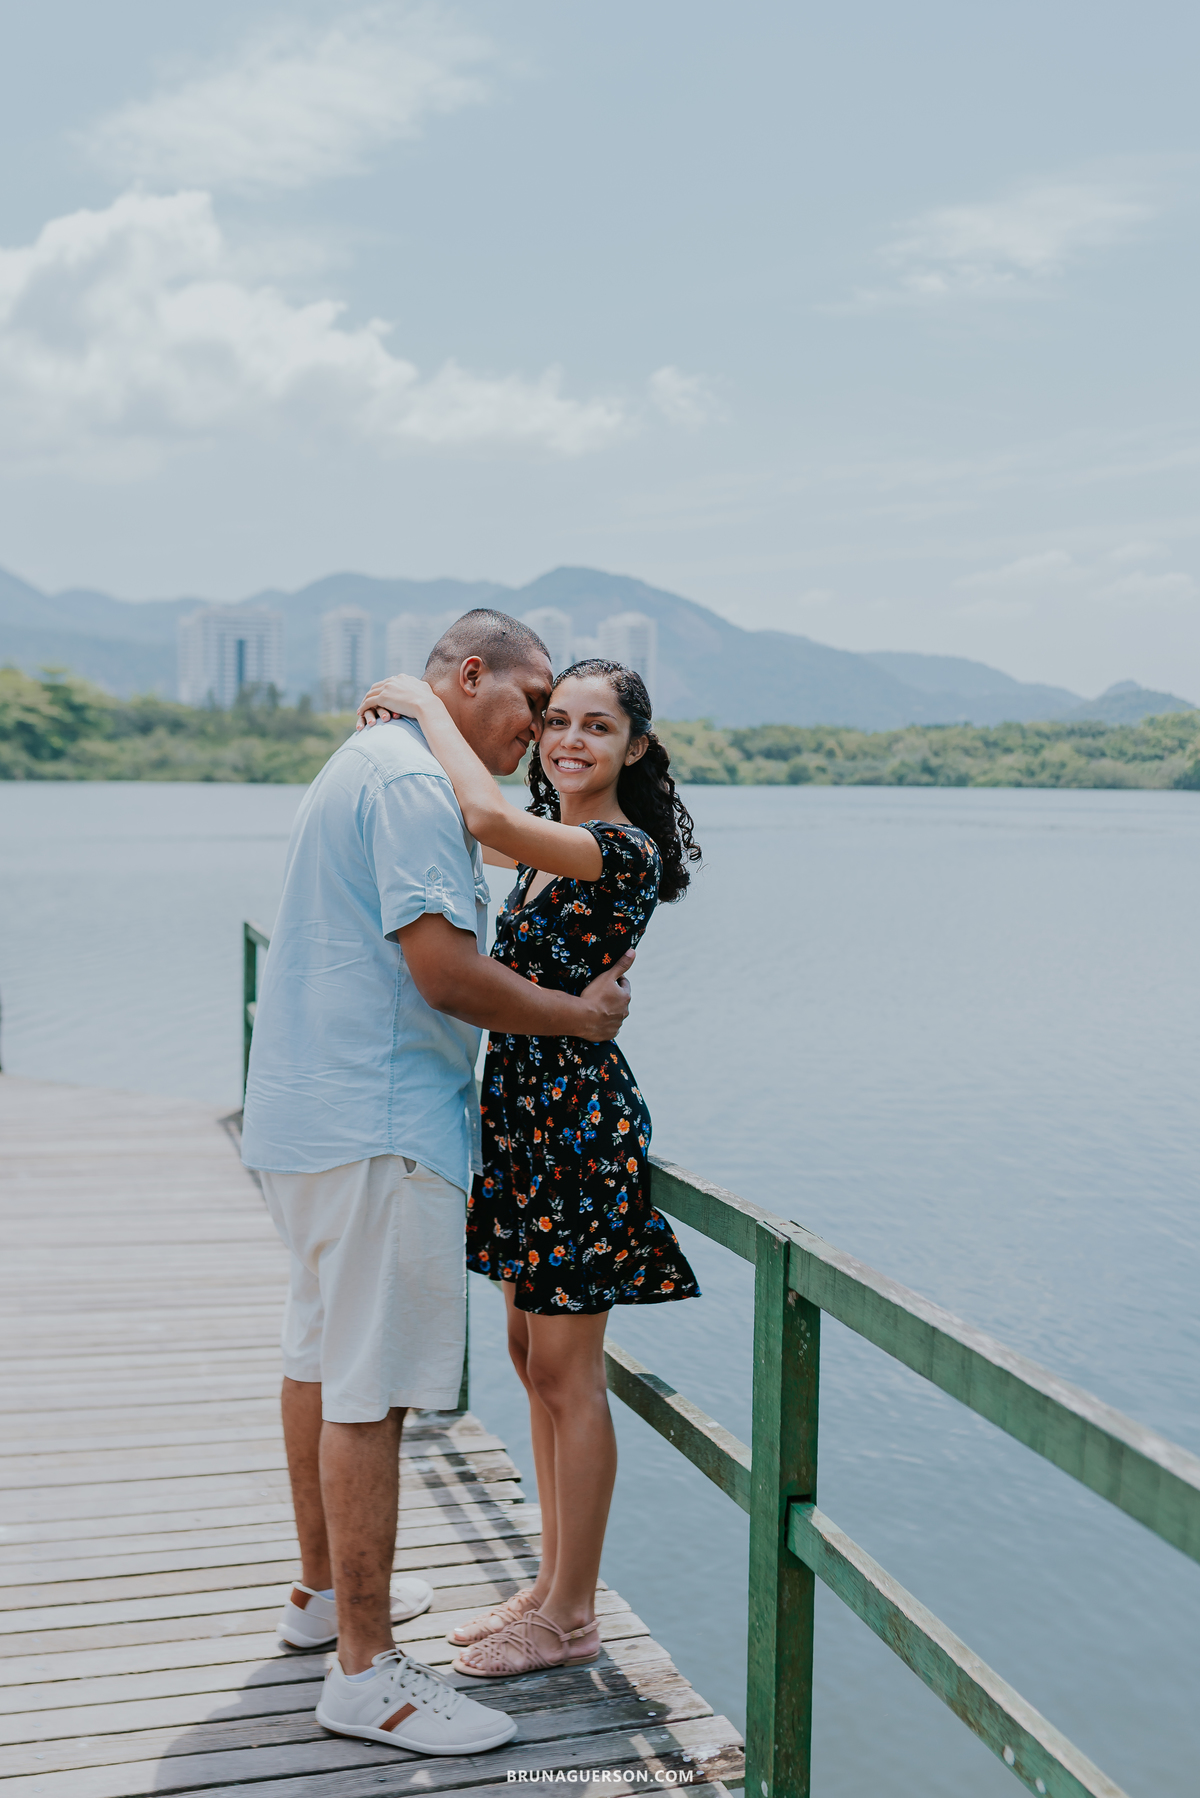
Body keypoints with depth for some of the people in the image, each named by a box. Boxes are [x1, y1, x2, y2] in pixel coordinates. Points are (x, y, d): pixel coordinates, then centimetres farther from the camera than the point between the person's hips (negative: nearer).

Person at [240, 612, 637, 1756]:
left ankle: (324, 1591, 34)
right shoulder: (414, 780, -14)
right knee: (369, 1388, -7)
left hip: (306, 1112, 11)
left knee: (322, 1358, 19)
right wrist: (581, 1015, -8)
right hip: (375, 1127, -11)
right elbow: (443, 968, -21)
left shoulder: (360, 766, 20)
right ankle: (365, 1672, -1)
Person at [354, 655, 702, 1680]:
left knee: (566, 1374, 0)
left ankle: (570, 1618, 15)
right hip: (526, 1112, 10)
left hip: (579, 1123, -10)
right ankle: (555, 1585, 30)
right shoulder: (550, 851, 11)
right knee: (534, 1356, 16)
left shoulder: (623, 849, -17)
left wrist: (423, 703, -20)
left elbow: (489, 816, -34)